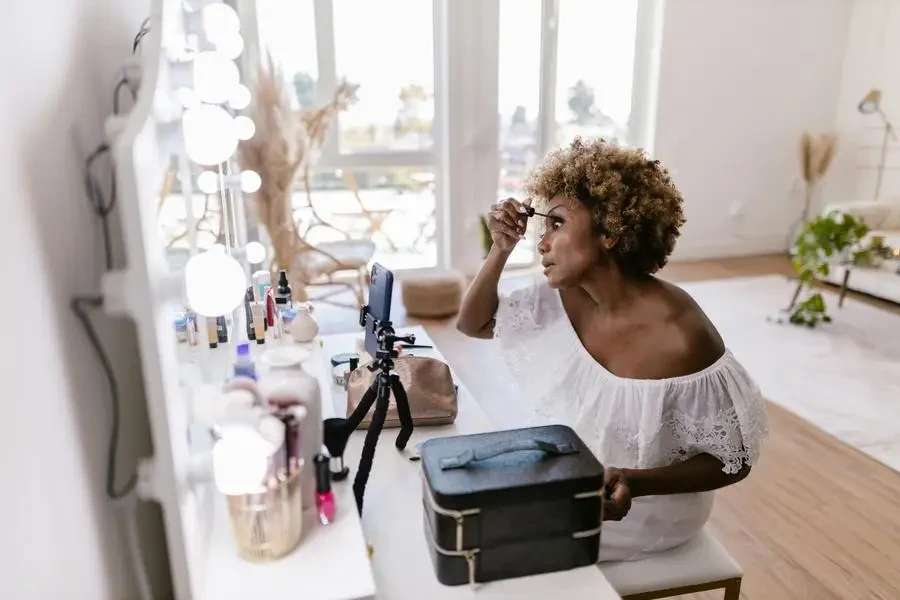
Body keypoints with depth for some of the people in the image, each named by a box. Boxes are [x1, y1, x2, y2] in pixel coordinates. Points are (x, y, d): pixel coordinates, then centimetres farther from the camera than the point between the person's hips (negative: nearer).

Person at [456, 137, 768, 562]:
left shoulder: (682, 338, -30)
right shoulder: (563, 296, -11)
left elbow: (734, 461, -18)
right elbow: (474, 323, 1)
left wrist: (636, 484, -34)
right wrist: (501, 249, -15)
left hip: (645, 507, -5)